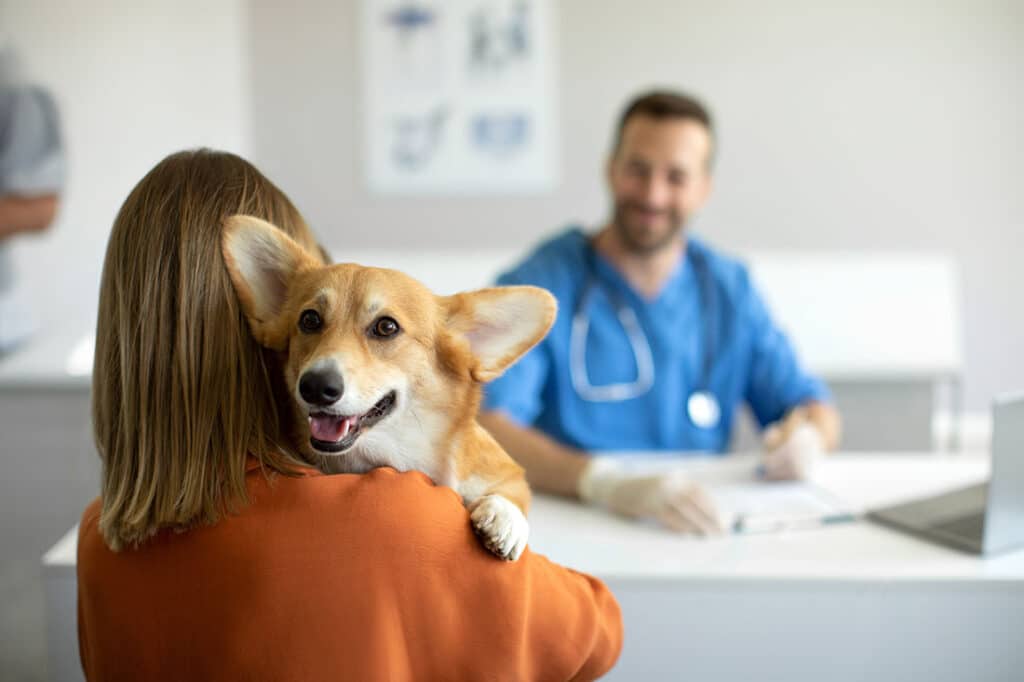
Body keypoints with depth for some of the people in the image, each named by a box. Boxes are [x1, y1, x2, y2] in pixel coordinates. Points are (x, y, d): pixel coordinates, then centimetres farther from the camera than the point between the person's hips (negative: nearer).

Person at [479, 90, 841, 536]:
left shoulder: (729, 287, 6)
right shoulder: (538, 287, -11)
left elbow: (814, 407, 13)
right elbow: (484, 429, -25)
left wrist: (804, 439, -12)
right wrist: (610, 484, -41)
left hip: (697, 534, 4)